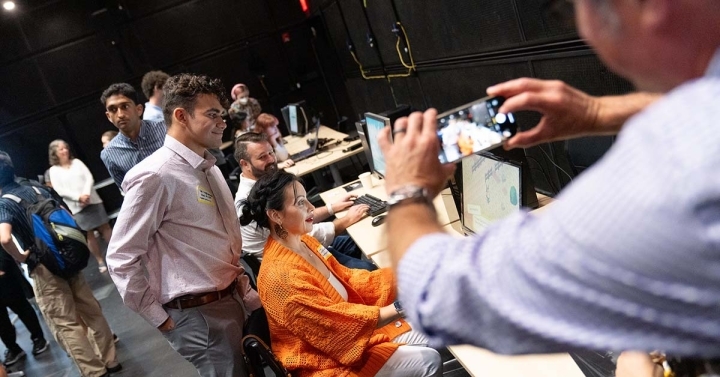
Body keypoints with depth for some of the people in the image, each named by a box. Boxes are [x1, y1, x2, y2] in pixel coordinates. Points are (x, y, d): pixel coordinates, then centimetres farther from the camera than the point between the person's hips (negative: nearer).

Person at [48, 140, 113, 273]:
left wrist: (86, 194, -14)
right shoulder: (54, 170, 2)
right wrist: (78, 197, -18)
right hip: (77, 207, -2)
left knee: (105, 227, 5)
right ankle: (100, 261, 9)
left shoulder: (77, 162, 9)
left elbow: (89, 178, 2)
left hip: (92, 200, 2)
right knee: (89, 234, 2)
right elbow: (60, 190, -7)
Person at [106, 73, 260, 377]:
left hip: (236, 301, 8)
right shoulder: (155, 176, -18)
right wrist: (160, 320, -11)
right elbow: (121, 259, -16)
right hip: (201, 315, -8)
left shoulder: (208, 167, 9)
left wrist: (242, 287, 12)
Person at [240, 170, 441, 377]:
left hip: (348, 330, 9)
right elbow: (337, 322, -27)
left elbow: (348, 279, 4)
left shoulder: (303, 242, 0)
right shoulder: (282, 277, -29)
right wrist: (401, 307, -27)